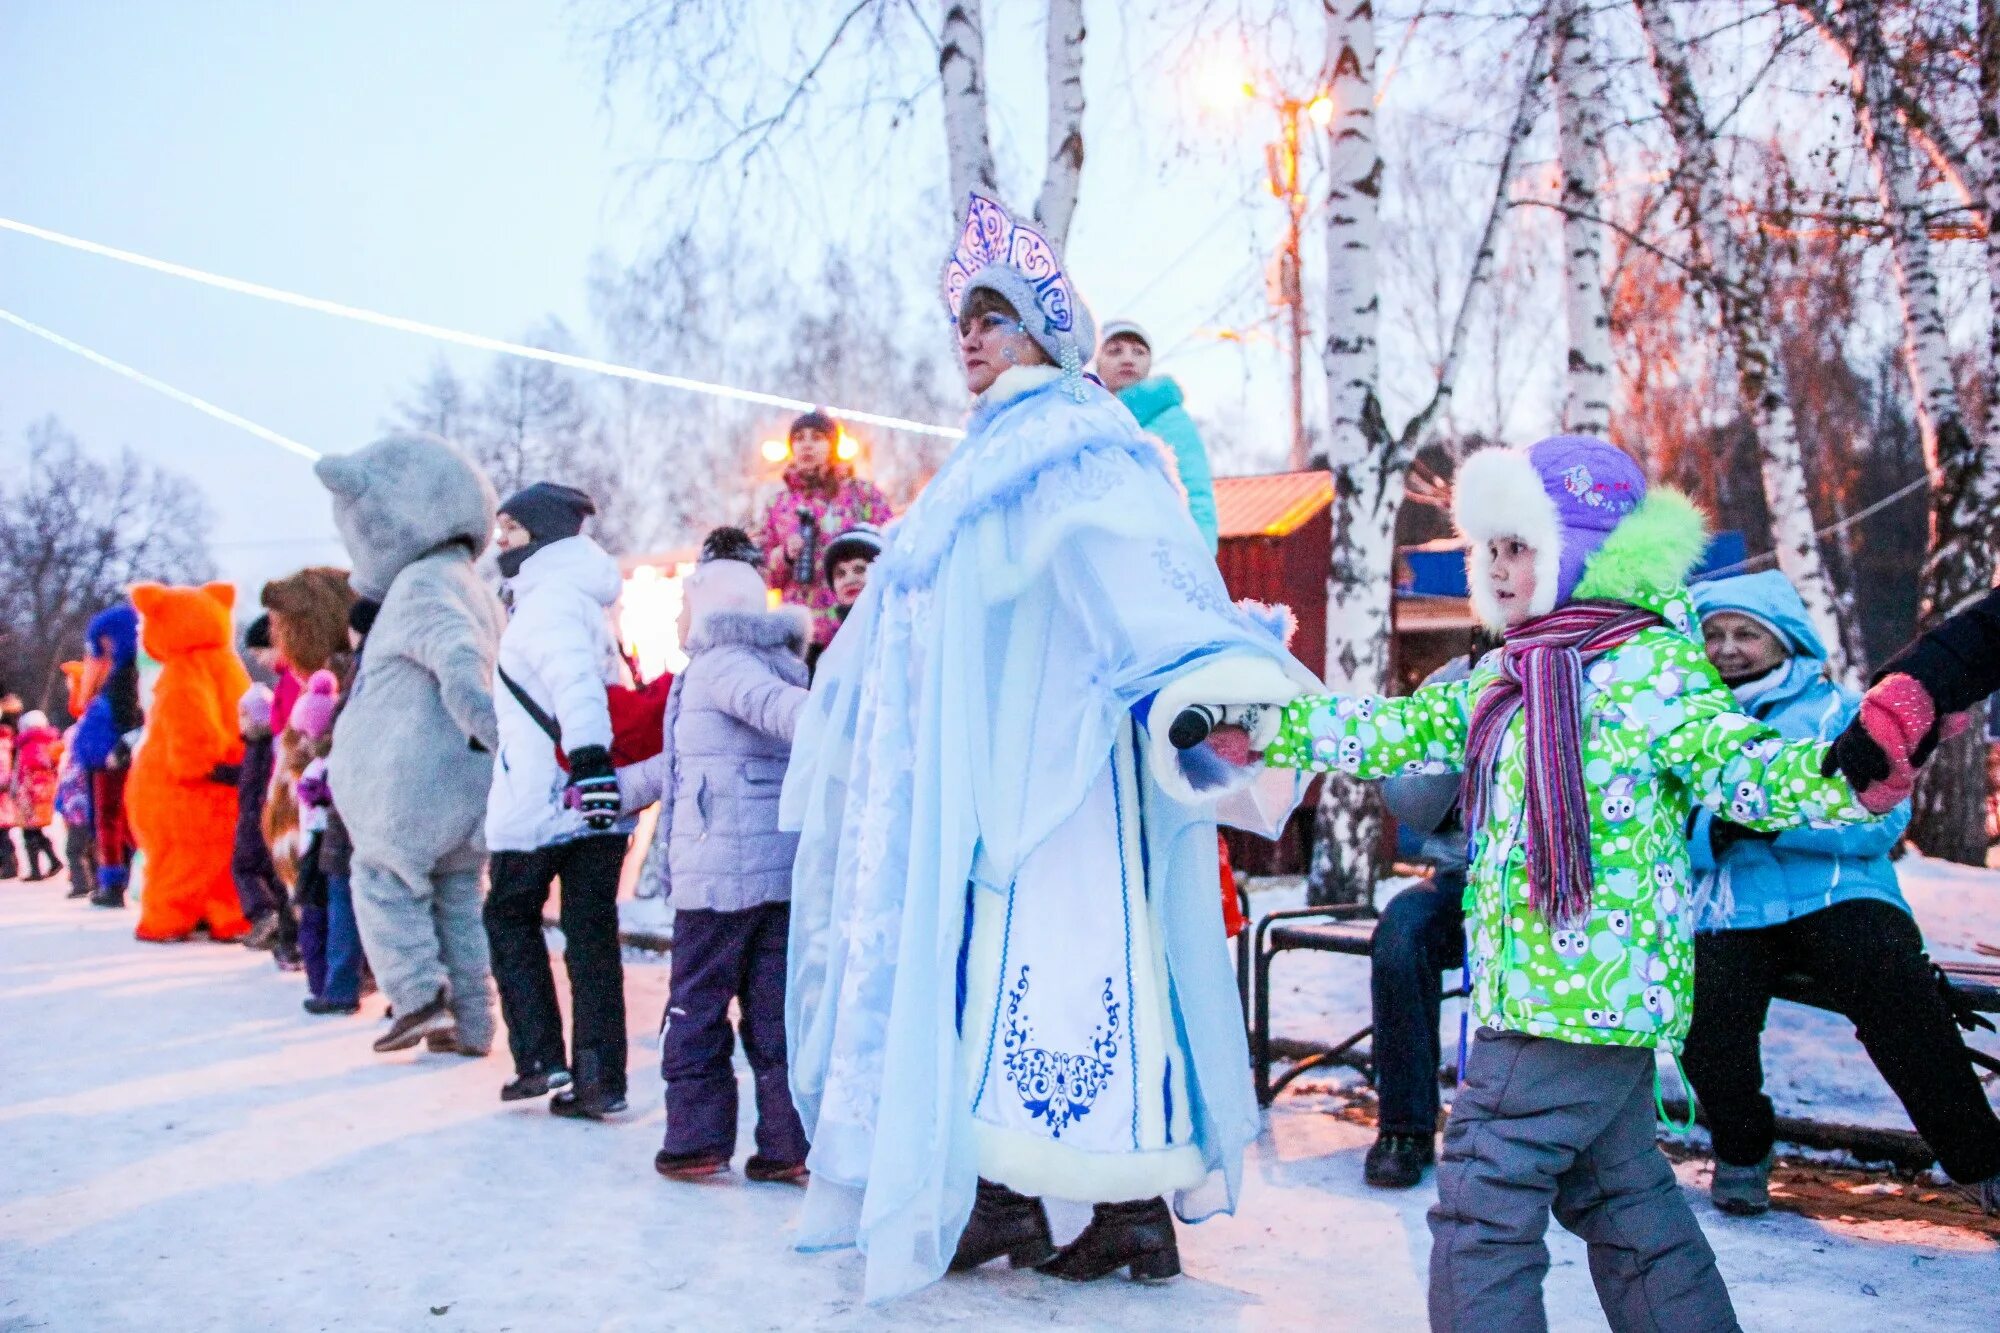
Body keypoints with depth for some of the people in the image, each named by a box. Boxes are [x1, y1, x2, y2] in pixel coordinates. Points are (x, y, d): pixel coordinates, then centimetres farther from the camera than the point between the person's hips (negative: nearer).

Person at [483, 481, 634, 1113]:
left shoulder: (548, 602, -10)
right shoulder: (584, 602, 20)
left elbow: (574, 681, -27)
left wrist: (590, 757, -39)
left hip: (540, 803, -8)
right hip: (596, 805, 8)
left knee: (509, 917, 10)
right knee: (592, 934, 7)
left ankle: (542, 1060, 7)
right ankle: (600, 1078, 8)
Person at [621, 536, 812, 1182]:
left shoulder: (718, 665, -6)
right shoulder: (772, 663, 20)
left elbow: (781, 706, -28)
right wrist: (621, 787, 36)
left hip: (719, 871, -8)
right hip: (782, 867, 8)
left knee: (696, 1008, 5)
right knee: (775, 1012, 10)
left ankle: (696, 1141, 11)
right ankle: (786, 1144, 13)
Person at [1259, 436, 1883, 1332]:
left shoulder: (1648, 665, -11)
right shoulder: (1505, 675, 12)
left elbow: (1746, 772, -15)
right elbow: (1399, 732, 12)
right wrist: (1270, 725, 5)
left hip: (1582, 989, -9)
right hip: (1530, 984, 9)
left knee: (1483, 1202, -8)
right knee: (1618, 1192, 21)